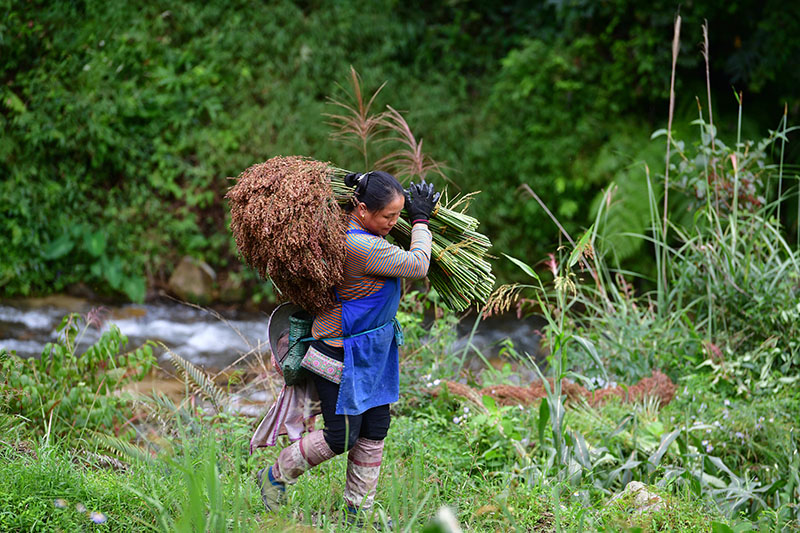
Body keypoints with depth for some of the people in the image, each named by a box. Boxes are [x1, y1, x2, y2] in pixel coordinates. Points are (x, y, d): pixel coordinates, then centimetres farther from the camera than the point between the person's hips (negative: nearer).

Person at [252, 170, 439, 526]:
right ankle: (274, 477, 22)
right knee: (341, 438, -1)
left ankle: (358, 514, 21)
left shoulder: (346, 228, -1)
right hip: (343, 355, -10)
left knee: (374, 433, 11)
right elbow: (417, 266, -20)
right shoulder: (361, 247, -30)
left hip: (373, 350, 10)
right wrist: (420, 220, -8)